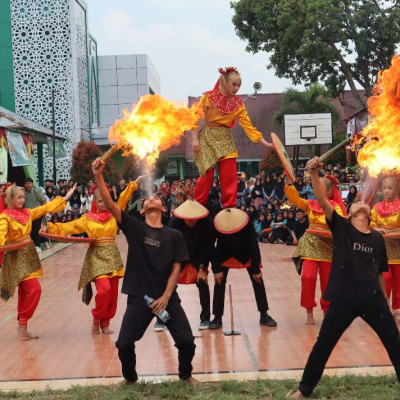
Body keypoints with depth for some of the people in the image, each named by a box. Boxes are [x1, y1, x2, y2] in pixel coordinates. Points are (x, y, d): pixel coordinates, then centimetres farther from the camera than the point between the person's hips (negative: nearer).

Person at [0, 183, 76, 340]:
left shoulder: (27, 213, 10)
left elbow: (46, 208, 17)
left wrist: (66, 197, 20)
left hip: (29, 255, 7)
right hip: (16, 257, -7)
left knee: (25, 293, 9)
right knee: (34, 289, -15)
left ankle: (22, 328, 16)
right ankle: (22, 325, -4)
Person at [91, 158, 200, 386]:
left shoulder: (174, 235, 3)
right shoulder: (134, 227, 2)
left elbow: (176, 268, -1)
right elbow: (110, 204, -9)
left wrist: (166, 296, -12)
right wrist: (99, 177, -19)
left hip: (168, 297, 0)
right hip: (139, 296, 0)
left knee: (187, 341, -5)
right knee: (124, 343, -5)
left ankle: (186, 375, 26)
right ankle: (130, 378, 24)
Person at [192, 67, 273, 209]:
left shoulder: (238, 104, 3)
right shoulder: (209, 96, -6)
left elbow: (248, 126, 0)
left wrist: (266, 143, -7)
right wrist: (195, 139, -11)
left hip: (226, 140, 3)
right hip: (208, 138, -3)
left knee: (230, 177, -2)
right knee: (207, 175, -5)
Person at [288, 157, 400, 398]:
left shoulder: (377, 238, 8)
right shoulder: (342, 228, 0)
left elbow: (380, 272, 16)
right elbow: (323, 200, -14)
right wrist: (314, 174, -27)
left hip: (373, 300, 3)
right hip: (344, 299, -2)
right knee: (323, 346, 6)